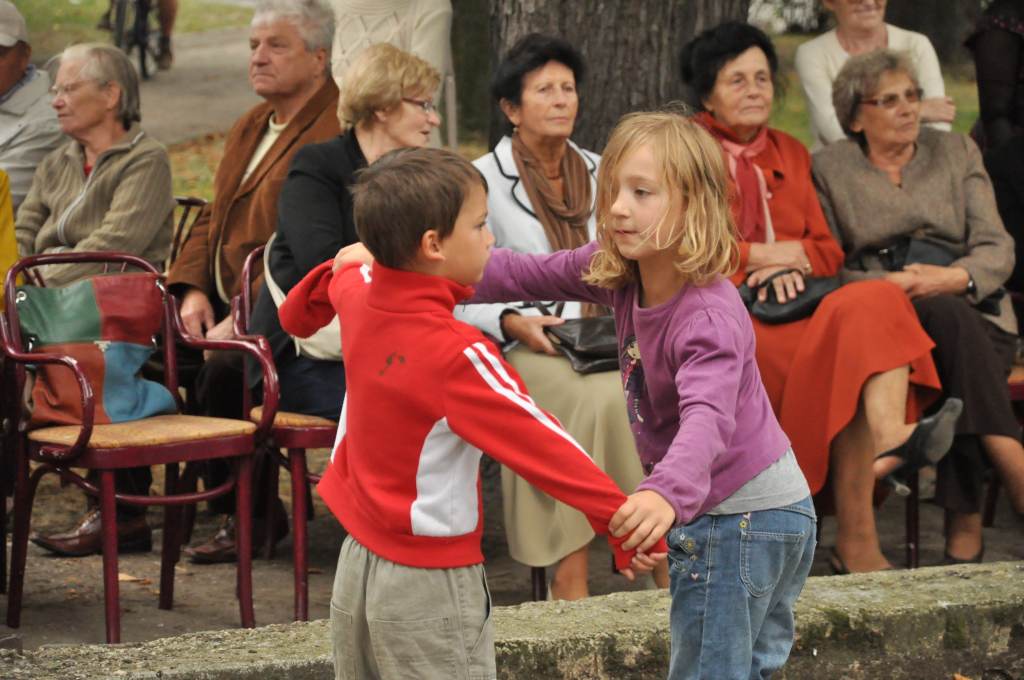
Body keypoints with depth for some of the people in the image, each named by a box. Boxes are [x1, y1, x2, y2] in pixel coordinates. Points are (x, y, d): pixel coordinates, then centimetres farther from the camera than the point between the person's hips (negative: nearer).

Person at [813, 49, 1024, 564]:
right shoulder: (830, 168, 10)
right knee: (950, 319, -37)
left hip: (972, 309, 2)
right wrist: (885, 285, -16)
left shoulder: (956, 153, 14)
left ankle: (965, 531, -41)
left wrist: (954, 278, -17)